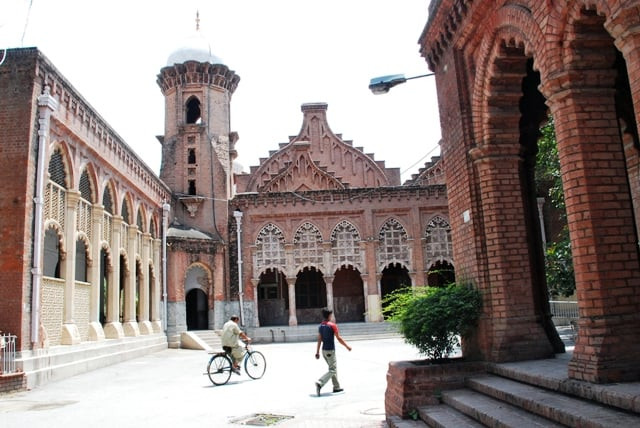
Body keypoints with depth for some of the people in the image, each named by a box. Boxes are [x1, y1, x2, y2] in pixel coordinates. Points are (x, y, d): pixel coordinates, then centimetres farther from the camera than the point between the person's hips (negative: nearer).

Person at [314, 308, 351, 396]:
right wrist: (347, 346, 1)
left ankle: (336, 387, 23)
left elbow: (319, 340, 5)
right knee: (332, 370, -5)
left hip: (324, 350, 7)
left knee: (334, 368, 19)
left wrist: (317, 352, 7)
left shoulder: (320, 326, 7)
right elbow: (339, 338, -10)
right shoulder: (332, 325, -12)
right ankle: (320, 383, -21)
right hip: (330, 351, -7)